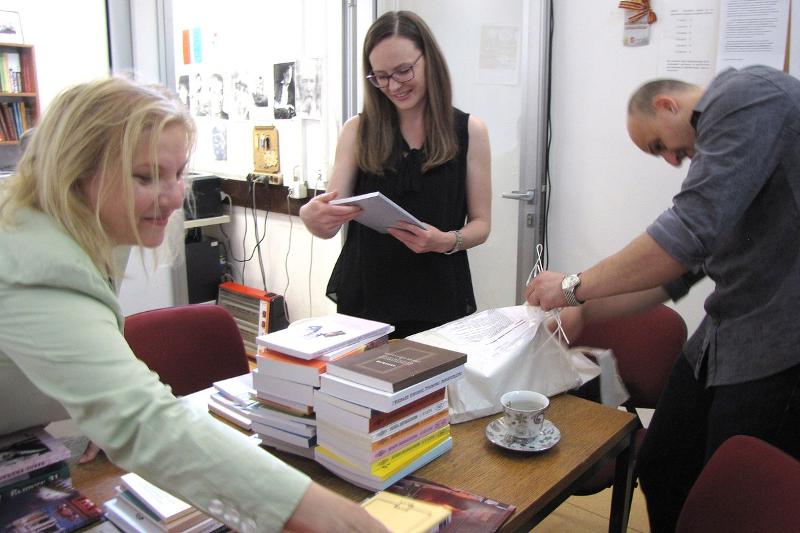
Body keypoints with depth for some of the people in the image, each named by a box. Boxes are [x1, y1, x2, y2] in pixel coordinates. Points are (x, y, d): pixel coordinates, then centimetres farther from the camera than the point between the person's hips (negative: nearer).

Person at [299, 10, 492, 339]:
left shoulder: (469, 131, -1)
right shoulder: (358, 131, 2)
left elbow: (480, 223, 2)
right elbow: (329, 225, -2)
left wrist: (446, 241, -18)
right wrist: (311, 216, -25)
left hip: (439, 299, 0)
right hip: (365, 297, 1)